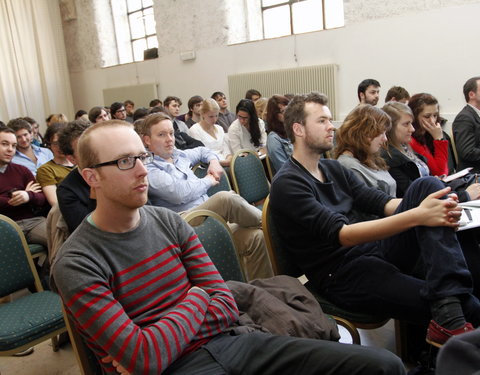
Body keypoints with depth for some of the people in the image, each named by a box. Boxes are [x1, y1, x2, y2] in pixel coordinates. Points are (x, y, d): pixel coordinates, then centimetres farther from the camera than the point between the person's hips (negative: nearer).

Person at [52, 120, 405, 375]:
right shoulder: (77, 265, -9)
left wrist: (146, 344, -10)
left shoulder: (169, 221, 6)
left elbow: (226, 307, 2)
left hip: (227, 340, 5)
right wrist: (195, 298, -4)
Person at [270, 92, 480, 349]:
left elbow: (383, 203, 8)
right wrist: (417, 216, -28)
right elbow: (341, 234, -22)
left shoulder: (333, 169, 16)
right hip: (342, 277, -9)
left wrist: (441, 210, -12)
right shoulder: (287, 185, -11)